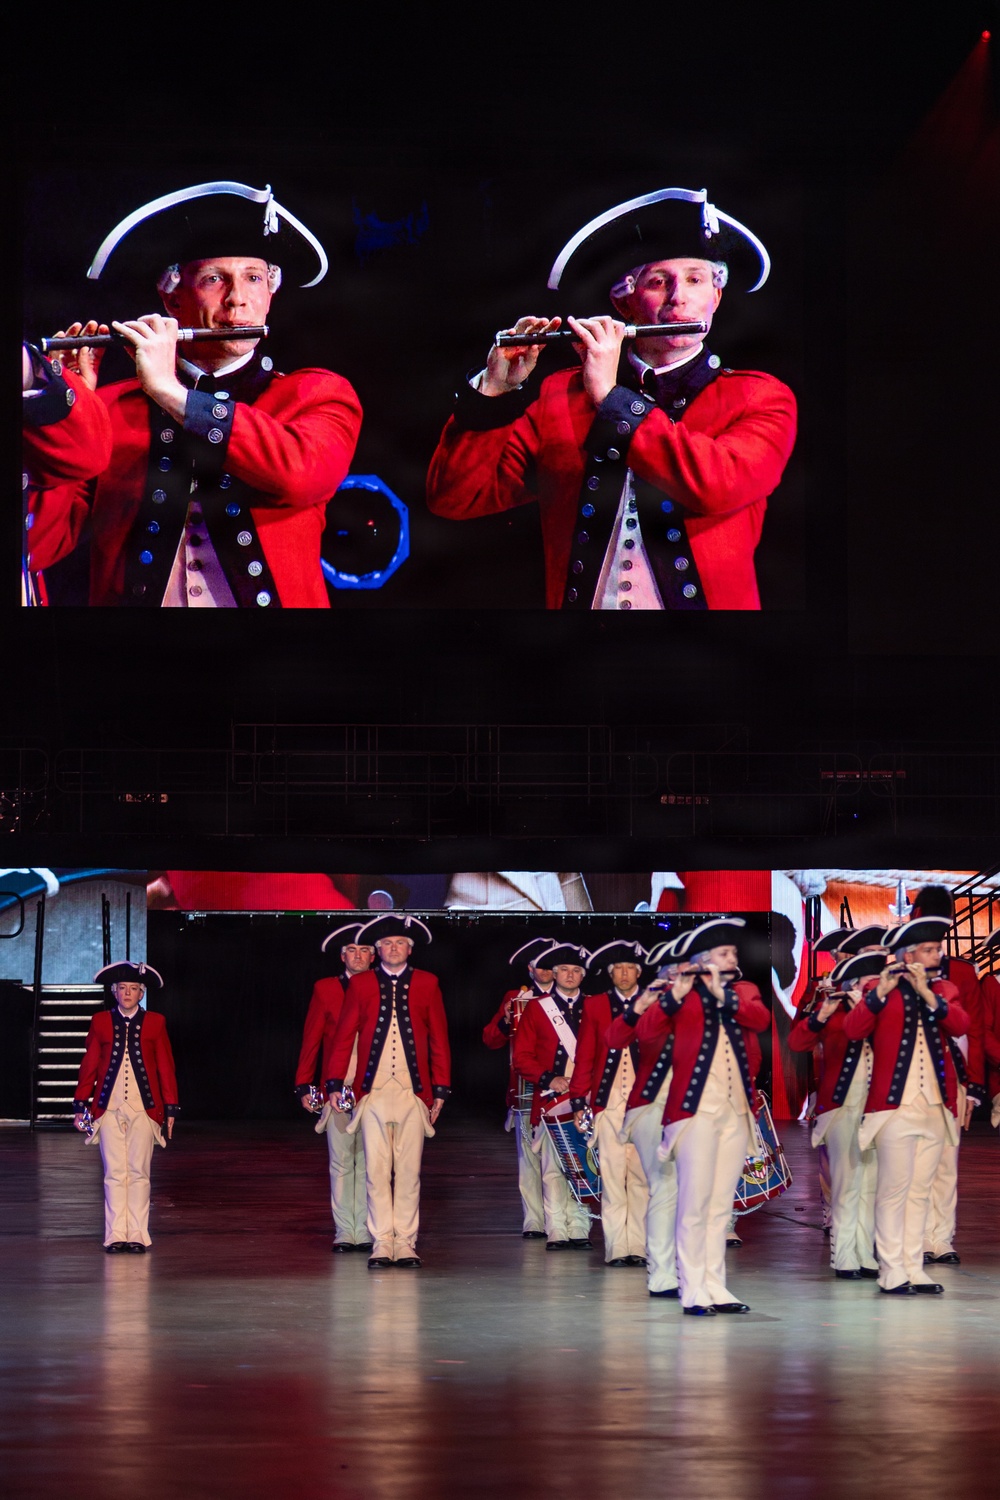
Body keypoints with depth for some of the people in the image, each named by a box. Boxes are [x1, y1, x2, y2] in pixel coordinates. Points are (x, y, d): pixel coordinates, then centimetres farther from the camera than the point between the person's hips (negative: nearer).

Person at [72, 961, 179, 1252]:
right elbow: (89, 1065, 8)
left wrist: (171, 1108, 1)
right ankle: (116, 1235, 1)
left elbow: (166, 1068, 5)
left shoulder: (155, 1022, 5)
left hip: (144, 1108, 0)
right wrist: (80, 1105, 4)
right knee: (114, 1173, -1)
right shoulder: (101, 1021, 6)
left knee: (139, 1173, 0)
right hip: (109, 1108, 0)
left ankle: (137, 1236, 4)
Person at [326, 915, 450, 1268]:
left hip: (413, 1093, 0)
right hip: (373, 1093, 0)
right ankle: (381, 1244, 2)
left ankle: (405, 1244, 7)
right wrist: (335, 1084, 0)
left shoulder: (427, 984, 9)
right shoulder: (360, 984, 8)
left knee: (409, 1172, 2)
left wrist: (441, 1089, 4)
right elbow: (344, 1037, 7)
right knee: (376, 1170, -2)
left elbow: (439, 1040, 9)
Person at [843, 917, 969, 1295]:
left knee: (920, 1191, 7)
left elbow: (960, 1025, -6)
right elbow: (853, 1030, -15)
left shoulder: (944, 991, 13)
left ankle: (914, 1268, 11)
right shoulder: (879, 991, 0)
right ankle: (891, 1272, -4)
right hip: (895, 1106, -5)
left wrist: (927, 993, -18)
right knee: (893, 1190, -5)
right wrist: (880, 991, -26)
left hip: (935, 1108, 5)